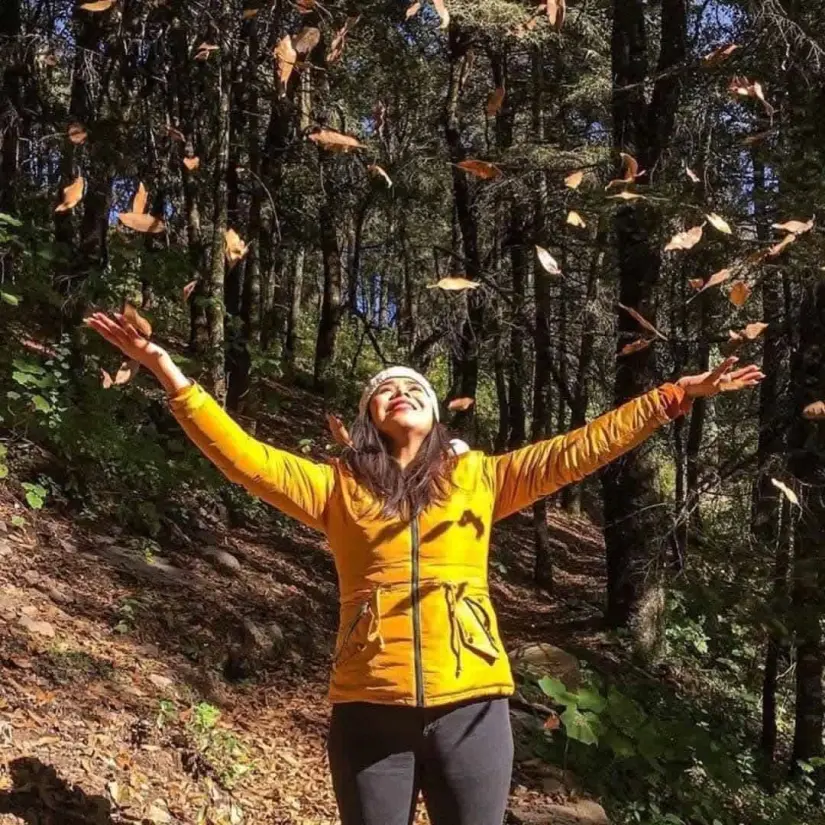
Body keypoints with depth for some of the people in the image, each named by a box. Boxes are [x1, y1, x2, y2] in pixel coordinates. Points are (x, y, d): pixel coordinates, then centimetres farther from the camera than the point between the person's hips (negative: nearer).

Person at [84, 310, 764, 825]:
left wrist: (672, 398, 7)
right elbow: (245, 457, 2)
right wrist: (171, 376, -6)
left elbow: (575, 451, 10)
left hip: (470, 703, 0)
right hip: (370, 705, 0)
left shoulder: (478, 477, 12)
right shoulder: (338, 486, 10)